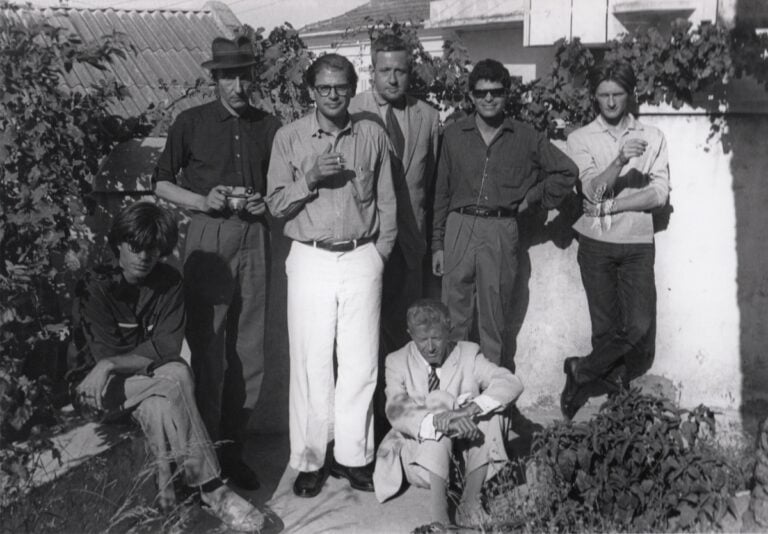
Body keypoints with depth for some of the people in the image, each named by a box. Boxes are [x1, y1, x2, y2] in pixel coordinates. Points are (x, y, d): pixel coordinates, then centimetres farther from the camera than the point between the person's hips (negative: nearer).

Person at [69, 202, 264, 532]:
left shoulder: (169, 282, -3)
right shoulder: (95, 286, -12)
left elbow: (168, 348, -13)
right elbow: (105, 356, -17)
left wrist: (112, 364, -24)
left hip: (148, 379, 3)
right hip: (102, 383, -3)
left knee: (158, 405, -33)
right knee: (176, 378, -30)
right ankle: (211, 489, -30)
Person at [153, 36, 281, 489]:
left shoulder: (270, 127, 9)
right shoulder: (191, 123, 2)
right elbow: (162, 184, 7)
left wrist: (266, 202, -3)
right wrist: (203, 201, -8)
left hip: (254, 238, 3)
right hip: (209, 235, -2)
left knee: (249, 348, 5)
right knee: (207, 344, -1)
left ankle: (234, 446, 18)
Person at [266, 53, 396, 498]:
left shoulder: (373, 135, 5)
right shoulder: (289, 138, 2)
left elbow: (387, 202, 10)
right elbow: (277, 205, 1)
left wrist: (380, 253, 5)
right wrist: (310, 179, -14)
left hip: (362, 258, 1)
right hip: (311, 259, -1)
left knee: (361, 363, 3)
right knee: (311, 364, 2)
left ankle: (353, 456, 16)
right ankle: (309, 461, 13)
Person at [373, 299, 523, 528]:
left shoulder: (468, 354, 1)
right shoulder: (398, 362, -2)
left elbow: (511, 384, -14)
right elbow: (396, 411, -19)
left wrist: (471, 408, -33)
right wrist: (439, 420, -40)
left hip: (465, 454, 2)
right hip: (418, 455, -2)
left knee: (489, 407, -22)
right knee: (437, 401, -28)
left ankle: (471, 496, -26)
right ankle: (437, 501, -36)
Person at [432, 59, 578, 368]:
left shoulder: (525, 138, 5)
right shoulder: (454, 135, 8)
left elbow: (567, 172, 12)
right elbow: (442, 192, 10)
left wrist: (532, 198, 5)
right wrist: (437, 244, 7)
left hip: (501, 231, -1)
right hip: (459, 227, 1)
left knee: (495, 318, 5)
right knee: (453, 315, 2)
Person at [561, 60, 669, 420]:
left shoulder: (652, 137, 6)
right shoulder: (580, 139, 2)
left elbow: (659, 194, -4)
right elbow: (592, 190, -11)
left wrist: (609, 206, -12)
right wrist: (620, 161, -29)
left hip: (637, 244, 1)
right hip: (596, 244, -1)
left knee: (639, 327, -8)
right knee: (605, 328, 3)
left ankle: (580, 371, 11)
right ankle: (617, 397, 18)